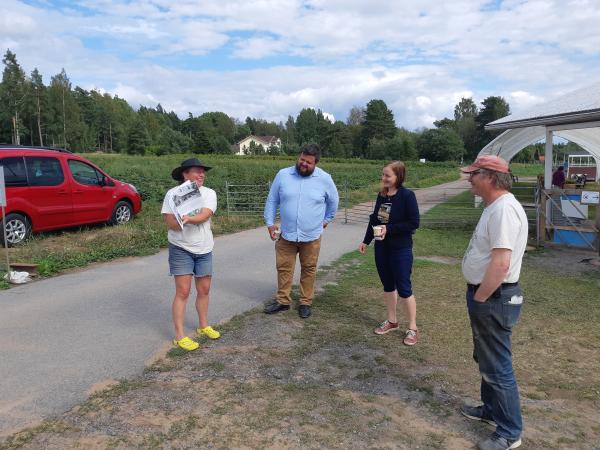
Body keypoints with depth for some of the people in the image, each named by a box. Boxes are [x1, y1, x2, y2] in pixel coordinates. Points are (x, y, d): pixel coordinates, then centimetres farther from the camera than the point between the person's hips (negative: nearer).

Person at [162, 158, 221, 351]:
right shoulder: (173, 193, -7)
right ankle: (179, 336, 6)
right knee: (183, 292, -3)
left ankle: (204, 326, 32)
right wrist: (189, 221, -29)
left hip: (204, 249, 4)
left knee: (204, 290, 13)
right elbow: (170, 222, -12)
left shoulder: (209, 193, -1)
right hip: (181, 249, -3)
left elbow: (205, 215, -18)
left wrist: (188, 219, -38)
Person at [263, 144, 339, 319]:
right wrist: (270, 223, 2)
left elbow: (333, 200, 11)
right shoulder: (283, 175, -5)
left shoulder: (324, 178, -7)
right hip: (286, 235, 1)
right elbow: (272, 200, 5)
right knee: (284, 268, 10)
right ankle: (282, 300, 26)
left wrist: (326, 219, 17)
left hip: (311, 236, -1)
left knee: (308, 270, 11)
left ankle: (306, 302, 26)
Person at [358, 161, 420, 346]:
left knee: (403, 288, 0)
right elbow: (374, 219, 12)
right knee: (387, 285, 15)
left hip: (400, 250, -6)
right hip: (381, 248, 6)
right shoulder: (381, 195, 4)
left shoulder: (407, 196, -15)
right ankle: (392, 321, 31)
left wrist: (389, 229, -22)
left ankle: (412, 328, 14)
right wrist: (366, 241, 12)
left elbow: (413, 223, -16)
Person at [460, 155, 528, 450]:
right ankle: (491, 409, 42)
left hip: (493, 299, -10)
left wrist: (478, 299, -19)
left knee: (497, 367, 3)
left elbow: (501, 263, -30)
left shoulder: (504, 209, -23)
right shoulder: (495, 207, 11)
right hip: (485, 296, 10)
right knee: (486, 359, 24)